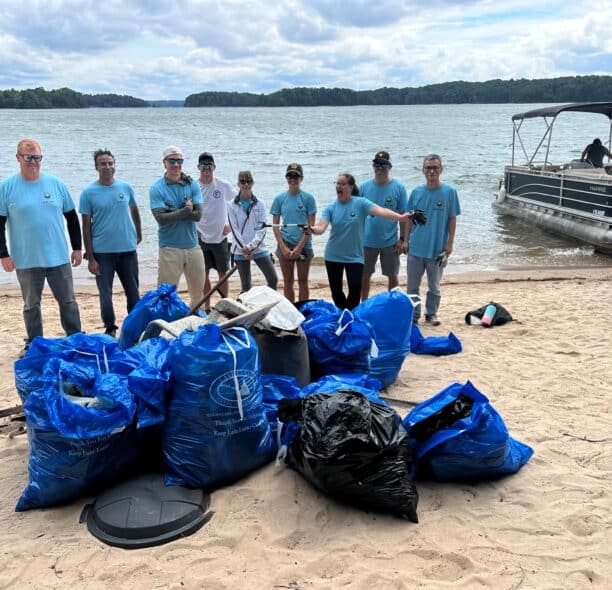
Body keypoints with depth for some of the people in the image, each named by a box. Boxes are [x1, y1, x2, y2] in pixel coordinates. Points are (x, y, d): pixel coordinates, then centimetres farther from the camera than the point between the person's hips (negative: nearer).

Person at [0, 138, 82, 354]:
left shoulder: (56, 183, 2)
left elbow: (72, 217, 9)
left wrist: (77, 247, 8)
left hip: (59, 257, 2)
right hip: (26, 261, -1)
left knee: (68, 302, 10)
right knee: (31, 306, 11)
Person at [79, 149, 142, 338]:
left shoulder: (126, 187, 2)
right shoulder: (89, 192, -5)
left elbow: (134, 211, 18)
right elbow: (86, 226, -4)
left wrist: (138, 234, 18)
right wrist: (90, 258, -8)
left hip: (128, 249, 2)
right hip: (102, 252, -2)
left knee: (133, 291, 10)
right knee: (105, 293, 4)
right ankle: (110, 329, 19)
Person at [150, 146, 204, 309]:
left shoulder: (192, 185, 4)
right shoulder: (157, 189, -4)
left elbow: (198, 215, -8)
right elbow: (161, 219, -16)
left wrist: (173, 212, -13)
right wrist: (186, 210, -12)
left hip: (193, 246, 4)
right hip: (170, 248, -4)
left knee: (198, 292, 14)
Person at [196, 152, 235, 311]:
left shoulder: (224, 186, -2)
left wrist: (231, 224, 3)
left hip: (220, 237, 0)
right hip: (200, 238, 0)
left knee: (223, 273, 7)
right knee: (204, 273, 7)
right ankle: (207, 307, 18)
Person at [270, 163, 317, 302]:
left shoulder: (308, 198, -2)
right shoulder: (279, 198, 4)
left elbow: (311, 225, -4)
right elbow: (275, 225, 3)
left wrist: (299, 247, -11)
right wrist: (283, 247, -7)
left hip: (303, 245, -1)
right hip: (285, 245, 2)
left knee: (303, 281, 7)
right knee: (288, 282, 8)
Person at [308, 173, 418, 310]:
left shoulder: (360, 203, -8)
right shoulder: (331, 207, -1)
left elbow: (380, 211, -22)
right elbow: (321, 227, -13)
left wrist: (400, 217, -38)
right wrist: (311, 229, -36)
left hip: (354, 256, -3)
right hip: (333, 256, 3)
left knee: (355, 289, -10)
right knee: (336, 290, 10)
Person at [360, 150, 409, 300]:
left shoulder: (398, 187, -5)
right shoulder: (364, 186, 0)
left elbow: (403, 215, -3)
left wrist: (402, 239, -6)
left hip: (390, 241, -1)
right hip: (367, 241, 2)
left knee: (392, 276, 10)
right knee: (364, 276, 11)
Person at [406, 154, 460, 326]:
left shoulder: (449, 191, -5)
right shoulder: (417, 192, 1)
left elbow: (452, 219, -2)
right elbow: (410, 219, 8)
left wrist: (450, 242, -5)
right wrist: (406, 239, 6)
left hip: (437, 248, -2)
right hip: (416, 247, 2)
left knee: (434, 286, 12)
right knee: (413, 285, 9)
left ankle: (431, 314, 28)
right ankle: (413, 315, 22)